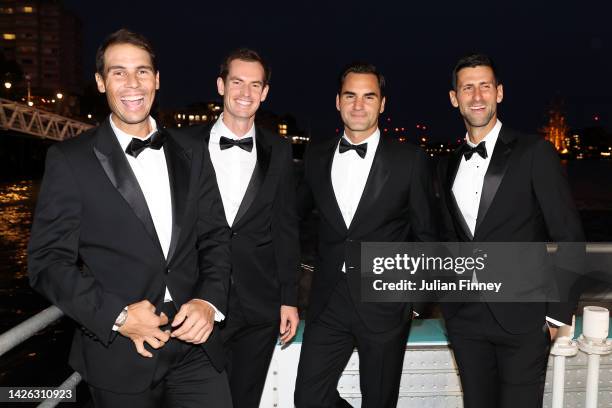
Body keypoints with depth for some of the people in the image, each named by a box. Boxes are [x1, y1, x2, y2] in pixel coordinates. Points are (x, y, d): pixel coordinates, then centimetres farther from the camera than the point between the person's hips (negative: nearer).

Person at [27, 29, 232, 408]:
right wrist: (117, 316, -15)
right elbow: (49, 261, -5)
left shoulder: (191, 151, 6)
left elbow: (216, 236, 7)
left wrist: (210, 301, -8)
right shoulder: (70, 159, -4)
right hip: (120, 355, -2)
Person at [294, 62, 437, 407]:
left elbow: (425, 234, 1)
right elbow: (296, 211, 15)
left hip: (385, 302, -2)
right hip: (329, 301, 3)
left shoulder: (410, 159, -5)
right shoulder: (317, 155, 4)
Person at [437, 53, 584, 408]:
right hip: (466, 318, 4)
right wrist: (451, 297, 9)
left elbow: (569, 237, -6)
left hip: (522, 317, -4)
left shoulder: (535, 153, -6)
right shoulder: (449, 166, 9)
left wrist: (559, 312, -8)